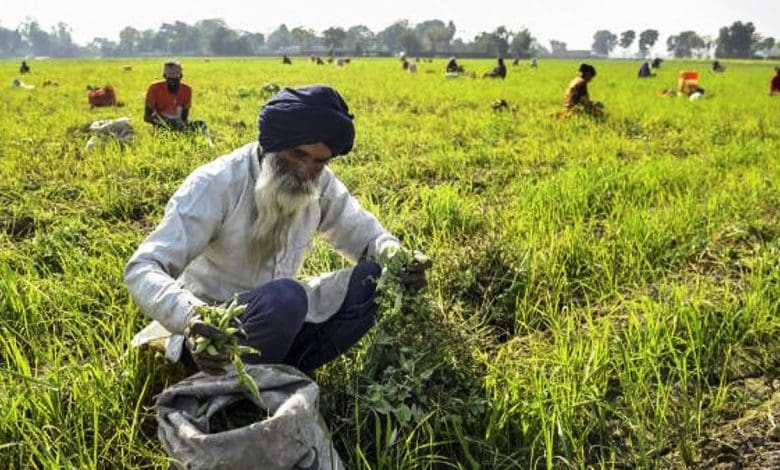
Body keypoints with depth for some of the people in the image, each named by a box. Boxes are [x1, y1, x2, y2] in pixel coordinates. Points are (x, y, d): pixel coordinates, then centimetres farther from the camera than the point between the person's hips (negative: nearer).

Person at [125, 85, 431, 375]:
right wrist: (190, 319, -47)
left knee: (374, 280, -15)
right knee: (284, 297, -36)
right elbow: (143, 269, -25)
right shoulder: (216, 184, -21)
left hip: (278, 318, 6)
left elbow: (365, 234, 4)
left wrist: (395, 256, -21)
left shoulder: (320, 183, -6)